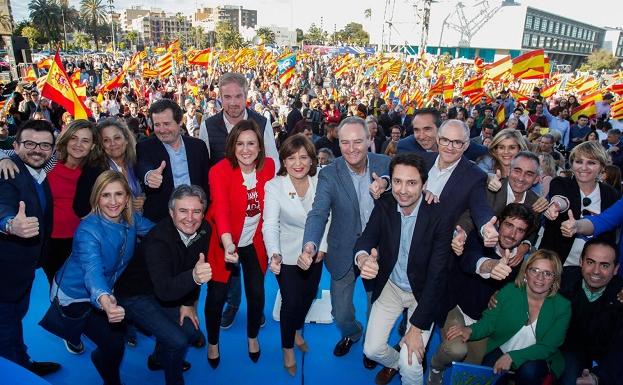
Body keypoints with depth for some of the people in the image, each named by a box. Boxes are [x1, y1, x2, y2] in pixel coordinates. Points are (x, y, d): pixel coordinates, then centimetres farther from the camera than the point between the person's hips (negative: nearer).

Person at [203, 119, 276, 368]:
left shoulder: (268, 165, -9)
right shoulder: (220, 171, -22)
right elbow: (220, 208, -36)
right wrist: (227, 242, -52)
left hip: (255, 242, 3)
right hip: (224, 242, -3)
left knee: (257, 293, 10)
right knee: (217, 296, 5)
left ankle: (253, 337, 40)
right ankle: (213, 342, 35)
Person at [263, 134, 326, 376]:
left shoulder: (320, 182, -12)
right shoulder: (274, 186, -20)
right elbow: (270, 225, -26)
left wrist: (322, 247, -4)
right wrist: (274, 254, -41)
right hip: (287, 255, -3)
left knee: (308, 296, 19)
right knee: (291, 302, 2)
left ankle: (297, 331, 50)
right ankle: (288, 348, 30)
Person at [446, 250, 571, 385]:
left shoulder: (562, 307, -12)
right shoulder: (509, 291, -11)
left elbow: (548, 347, -13)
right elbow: (489, 321, -9)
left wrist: (512, 357, -26)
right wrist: (470, 330, -32)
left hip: (536, 359, 1)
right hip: (500, 351, 0)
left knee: (529, 371, -31)